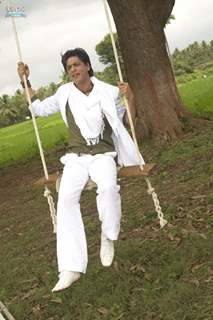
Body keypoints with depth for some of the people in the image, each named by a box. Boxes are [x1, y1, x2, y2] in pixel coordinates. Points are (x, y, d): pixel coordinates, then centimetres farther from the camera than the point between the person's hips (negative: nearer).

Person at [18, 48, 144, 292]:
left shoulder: (108, 93, 0)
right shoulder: (64, 94, 7)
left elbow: (127, 121, 8)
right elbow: (38, 109, 20)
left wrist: (130, 98, -9)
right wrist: (26, 82, 14)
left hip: (103, 154, -2)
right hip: (76, 157, 2)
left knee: (108, 187, -36)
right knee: (66, 198, -26)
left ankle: (108, 236, -8)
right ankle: (71, 268, -25)